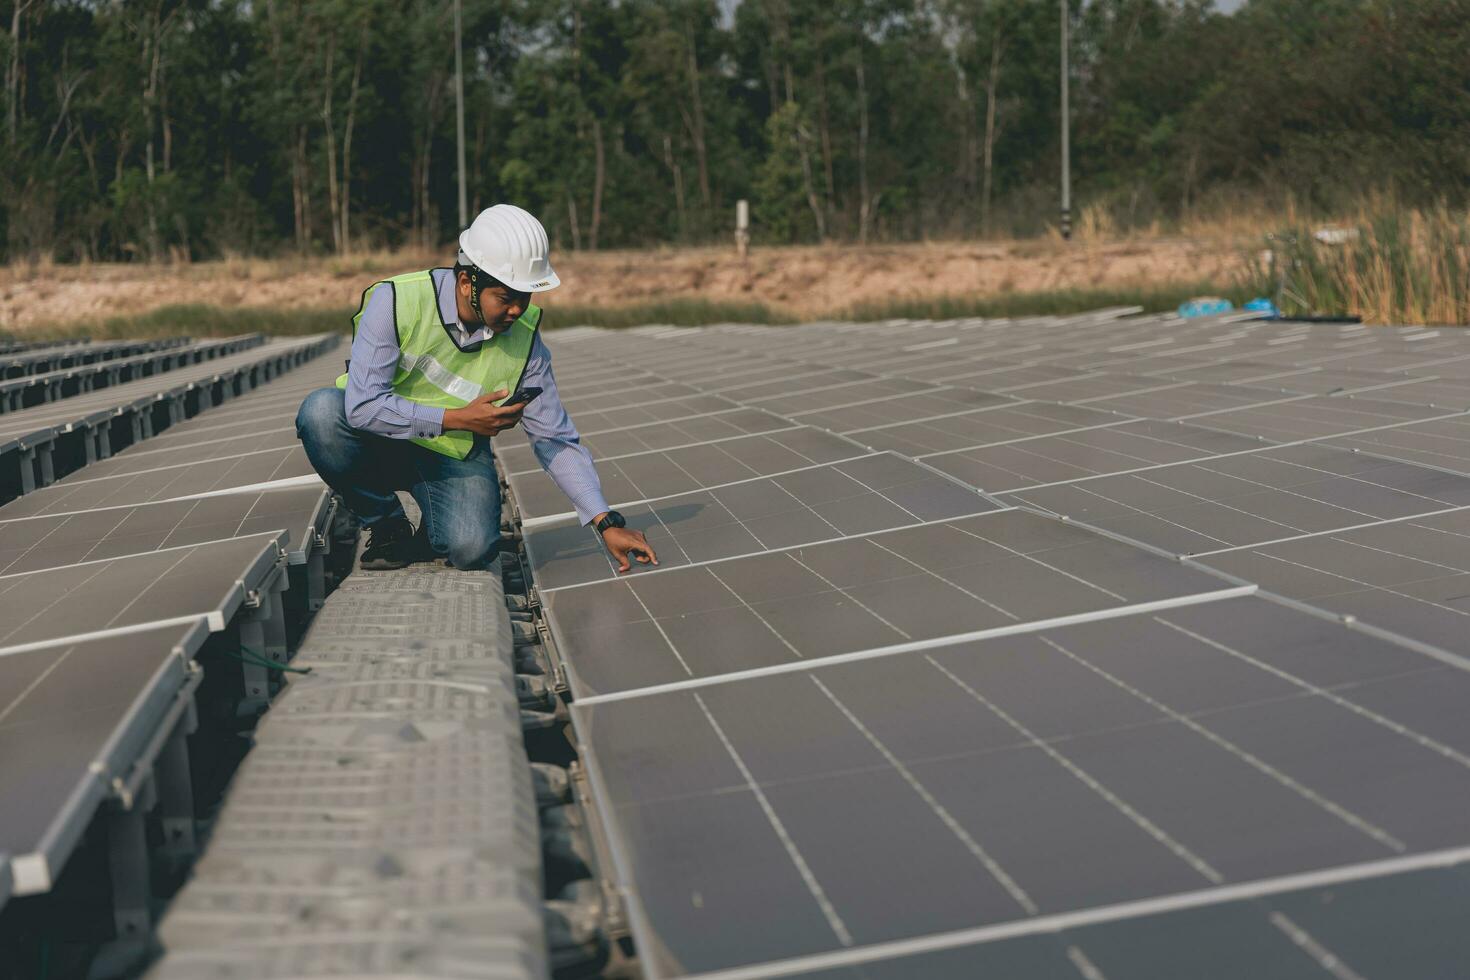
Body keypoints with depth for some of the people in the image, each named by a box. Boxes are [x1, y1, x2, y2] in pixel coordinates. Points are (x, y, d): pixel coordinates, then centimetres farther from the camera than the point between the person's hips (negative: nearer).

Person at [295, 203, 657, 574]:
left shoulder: (524, 339, -13)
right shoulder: (397, 301, -23)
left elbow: (556, 439, -7)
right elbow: (362, 405, -27)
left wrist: (607, 523, -15)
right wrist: (457, 419, -29)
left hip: (456, 459, 0)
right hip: (381, 442, 0)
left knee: (472, 548, -30)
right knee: (323, 409, -33)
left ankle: (434, 531, 11)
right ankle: (387, 525, -8)